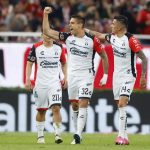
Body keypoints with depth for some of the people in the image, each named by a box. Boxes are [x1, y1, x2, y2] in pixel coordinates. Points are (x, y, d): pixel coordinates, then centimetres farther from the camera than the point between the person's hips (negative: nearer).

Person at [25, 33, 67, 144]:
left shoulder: (59, 47, 4)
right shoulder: (36, 47, 0)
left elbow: (64, 63, 17)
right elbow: (29, 63, 6)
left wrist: (65, 77, 6)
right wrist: (27, 79, -2)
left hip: (55, 83, 0)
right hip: (40, 84, 0)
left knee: (56, 108, -15)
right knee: (41, 110, 7)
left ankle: (58, 134, -15)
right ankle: (40, 135, 19)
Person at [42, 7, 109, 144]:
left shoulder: (92, 40, -8)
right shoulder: (67, 37, 2)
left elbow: (104, 56, 3)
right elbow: (47, 31, 3)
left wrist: (105, 75, 1)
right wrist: (45, 15, -6)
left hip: (86, 75, -5)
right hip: (72, 76, 5)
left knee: (83, 105, -13)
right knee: (74, 105, 8)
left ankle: (78, 135, -19)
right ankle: (79, 130, 19)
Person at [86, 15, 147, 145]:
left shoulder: (131, 40, -18)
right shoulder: (112, 37, 4)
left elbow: (143, 58, -14)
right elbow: (100, 36, 25)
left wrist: (143, 77, -16)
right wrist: (86, 30, 32)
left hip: (128, 76, -8)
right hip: (116, 75, 8)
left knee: (122, 104, -20)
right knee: (120, 105, 8)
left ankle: (122, 136, -23)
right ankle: (124, 137, 13)